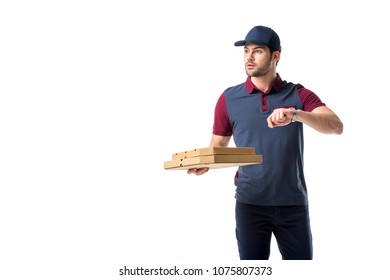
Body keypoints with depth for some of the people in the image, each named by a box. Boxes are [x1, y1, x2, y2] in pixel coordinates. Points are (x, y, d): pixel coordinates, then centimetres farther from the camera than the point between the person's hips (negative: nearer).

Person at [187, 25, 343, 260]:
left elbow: (336, 126, -15)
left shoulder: (299, 95, 0)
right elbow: (217, 148, 8)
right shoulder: (229, 99, 1)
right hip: (250, 204, 0)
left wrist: (296, 115, -32)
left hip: (293, 203, 0)